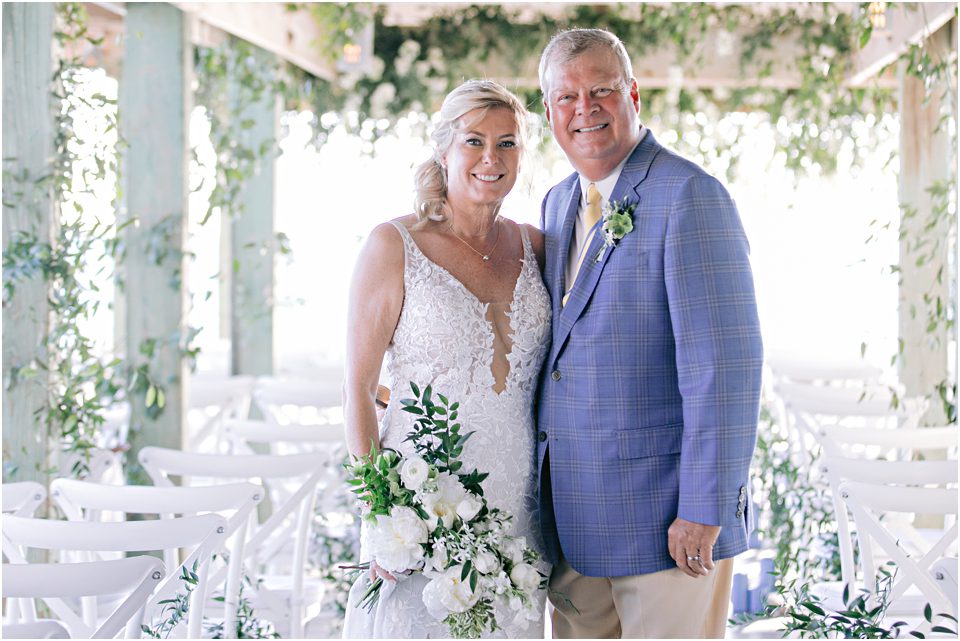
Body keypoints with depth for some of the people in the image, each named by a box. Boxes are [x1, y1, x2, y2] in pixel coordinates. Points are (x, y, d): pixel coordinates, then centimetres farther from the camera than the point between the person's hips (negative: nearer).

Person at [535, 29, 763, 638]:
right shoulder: (559, 204, 13)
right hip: (572, 518, 7)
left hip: (667, 516, -7)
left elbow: (724, 364, -19)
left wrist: (705, 513, -20)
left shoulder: (691, 197, -13)